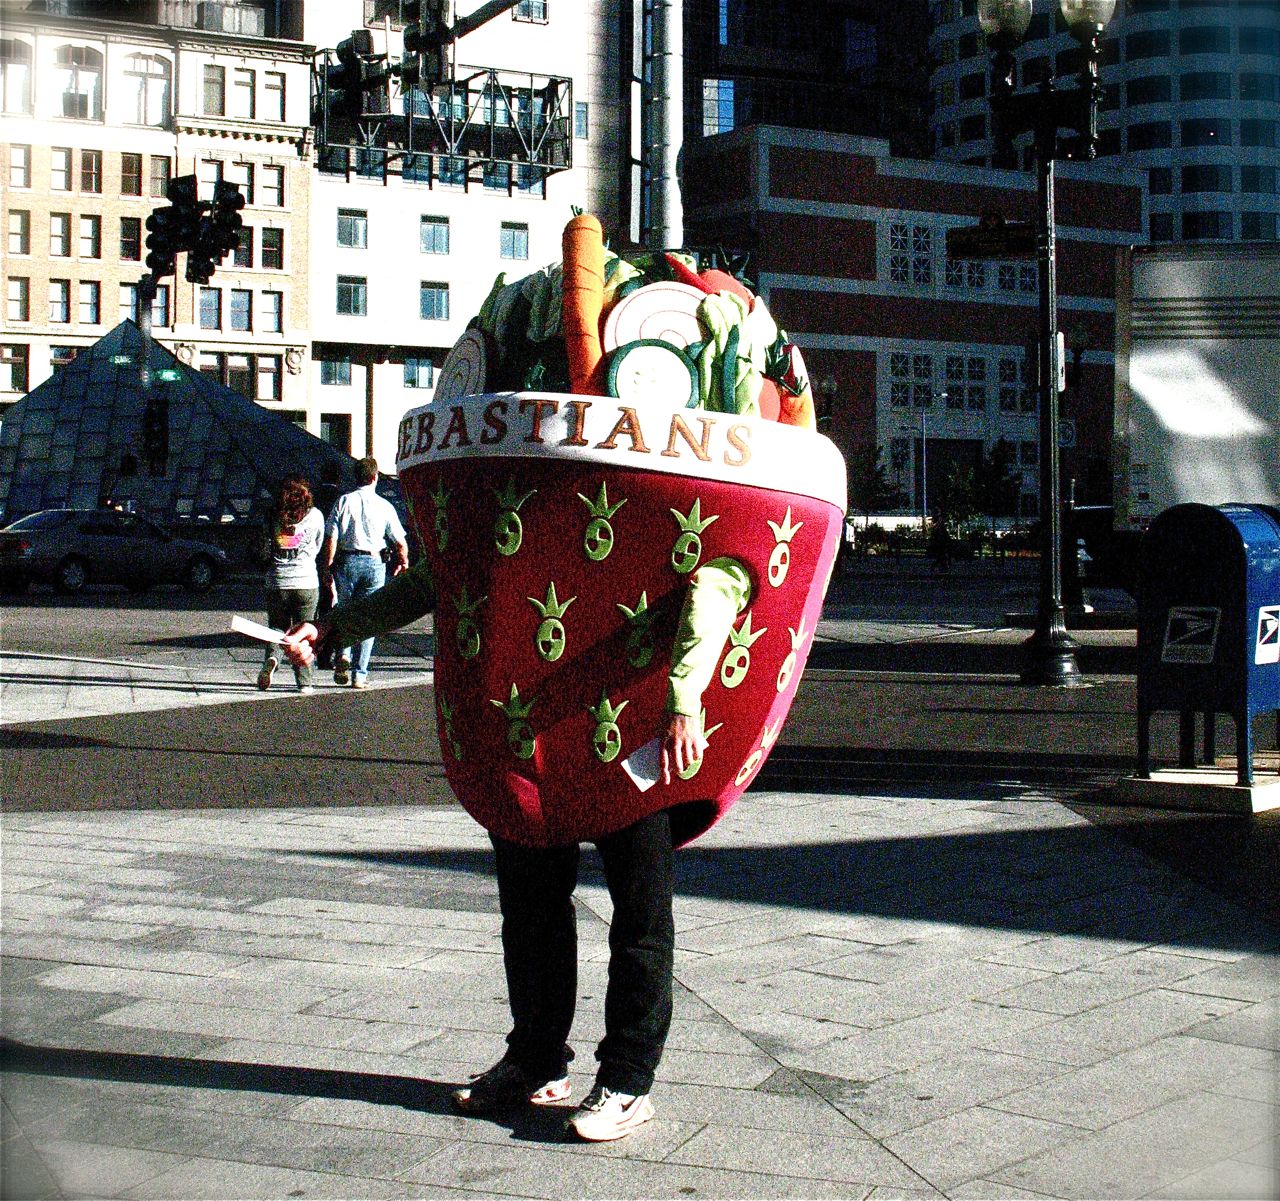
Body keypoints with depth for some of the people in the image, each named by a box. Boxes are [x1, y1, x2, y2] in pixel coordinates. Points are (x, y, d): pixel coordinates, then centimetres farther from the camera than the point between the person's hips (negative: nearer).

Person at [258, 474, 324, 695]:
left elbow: (266, 550, 6)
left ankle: (271, 658, -16)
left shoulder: (273, 517, 0)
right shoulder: (315, 516, 0)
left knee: (277, 629, 13)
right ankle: (304, 682, 4)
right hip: (306, 582, 0)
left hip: (277, 583, 0)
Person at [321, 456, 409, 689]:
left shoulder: (343, 501, 0)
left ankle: (343, 655, -7)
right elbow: (401, 543, 3)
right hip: (374, 563, 0)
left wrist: (328, 569, 2)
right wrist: (403, 562, 23)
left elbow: (331, 539, -4)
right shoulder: (384, 506, 1)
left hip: (346, 561, 0)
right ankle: (359, 674, 4)